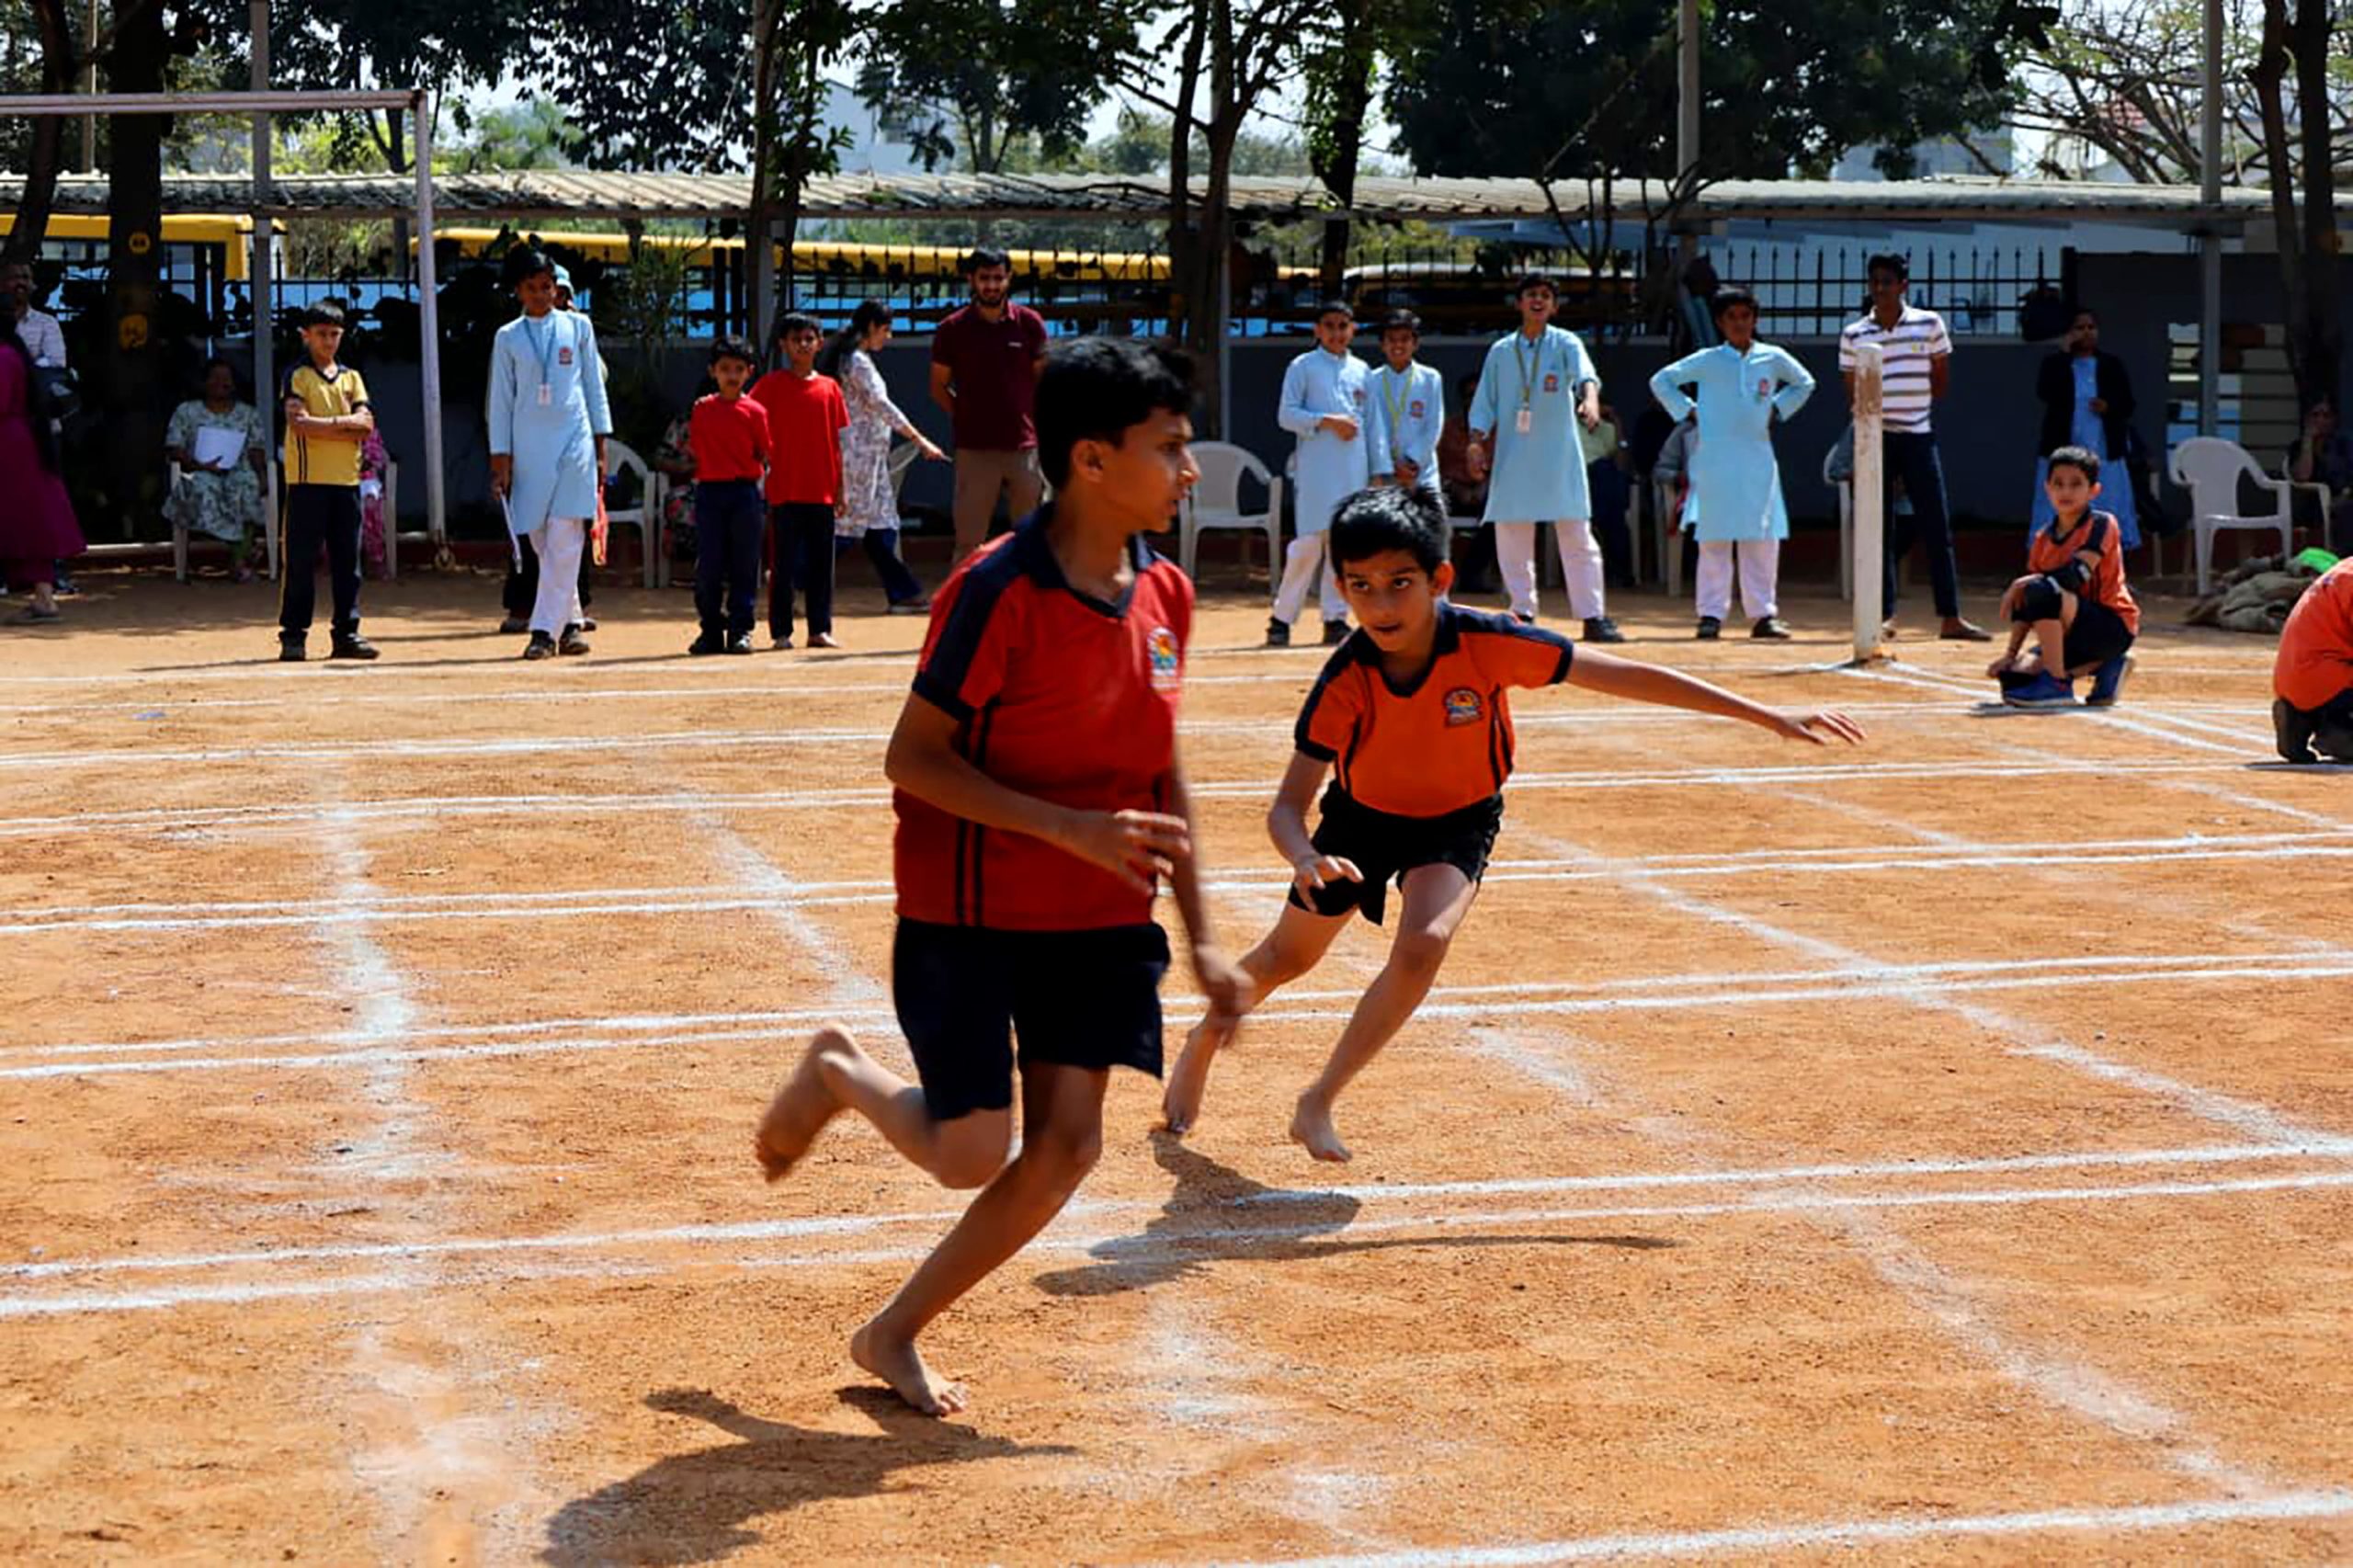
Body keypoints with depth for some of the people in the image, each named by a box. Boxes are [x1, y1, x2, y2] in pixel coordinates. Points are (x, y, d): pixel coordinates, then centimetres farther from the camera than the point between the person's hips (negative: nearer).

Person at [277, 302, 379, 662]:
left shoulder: (351, 378, 15)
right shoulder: (297, 377, 2)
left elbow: (366, 423, 1)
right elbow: (298, 423, -13)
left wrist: (322, 424, -11)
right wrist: (343, 424, -9)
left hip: (347, 480, 4)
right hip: (308, 479, -4)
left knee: (347, 560, 5)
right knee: (301, 561, -3)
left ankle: (347, 633, 9)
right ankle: (293, 635, 0)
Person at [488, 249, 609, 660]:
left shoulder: (578, 326, 8)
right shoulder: (508, 338, 8)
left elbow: (594, 387, 11)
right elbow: (501, 400, 8)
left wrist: (601, 448, 6)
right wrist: (501, 459, 2)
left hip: (574, 443, -1)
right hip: (528, 448, 1)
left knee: (565, 538, -12)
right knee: (541, 541, 3)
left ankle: (546, 630, -13)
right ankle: (570, 621, 15)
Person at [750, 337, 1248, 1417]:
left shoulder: (1164, 596, 2)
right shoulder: (999, 593, -20)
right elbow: (913, 758, -18)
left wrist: (1201, 935, 9)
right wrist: (1071, 827, -26)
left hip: (1096, 919, 6)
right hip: (971, 912, -6)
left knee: (1065, 1146, 0)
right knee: (970, 1155, -4)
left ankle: (895, 1334, 16)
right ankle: (838, 1076, 28)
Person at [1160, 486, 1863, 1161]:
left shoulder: (1487, 643, -33)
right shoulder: (1346, 680, -32)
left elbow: (1627, 677, -26)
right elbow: (1288, 806, -30)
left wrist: (1770, 718, -25)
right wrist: (1306, 860, -56)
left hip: (1458, 819, -1)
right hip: (1363, 814, 1)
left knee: (1423, 946, -26)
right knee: (1289, 957, 16)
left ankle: (1318, 1104, -9)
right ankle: (1203, 1045, 49)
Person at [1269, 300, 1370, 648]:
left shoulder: (1361, 370, 16)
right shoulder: (1303, 367, 3)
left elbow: (1369, 420, 18)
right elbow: (1286, 415, -4)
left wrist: (1374, 470, 11)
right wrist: (1327, 421, -15)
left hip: (1354, 469, 5)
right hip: (1316, 469, -4)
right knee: (1310, 541, -10)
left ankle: (1335, 619, 8)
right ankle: (1282, 617, -3)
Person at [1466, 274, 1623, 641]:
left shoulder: (1566, 344, 1)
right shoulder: (1501, 351, 9)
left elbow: (1585, 373, -19)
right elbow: (1484, 402, 9)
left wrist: (1590, 398, -41)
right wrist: (1477, 442, -5)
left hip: (1558, 455, -3)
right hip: (1512, 456, 3)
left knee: (1577, 538, -4)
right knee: (1511, 540, 3)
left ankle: (1593, 617, -1)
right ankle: (1523, 614, 13)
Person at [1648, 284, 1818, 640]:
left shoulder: (1772, 359, 7)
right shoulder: (1707, 361, 3)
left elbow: (1804, 383, 24)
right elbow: (1661, 381, 10)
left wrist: (1777, 410, 12)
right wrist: (1687, 411, 2)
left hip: (1758, 460, 2)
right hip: (1714, 461, -2)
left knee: (1763, 538, 0)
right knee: (1714, 538, -2)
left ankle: (1763, 614, 5)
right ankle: (1712, 614, 2)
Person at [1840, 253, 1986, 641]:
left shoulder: (1929, 324, 2)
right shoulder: (1854, 336, 2)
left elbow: (1942, 376, 12)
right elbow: (1853, 394, 4)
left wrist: (1917, 405, 9)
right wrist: (1868, 427, -6)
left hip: (1918, 435, 0)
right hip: (1876, 438, 0)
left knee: (1936, 528, -3)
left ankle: (1951, 618, -3)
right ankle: (1885, 615, 6)